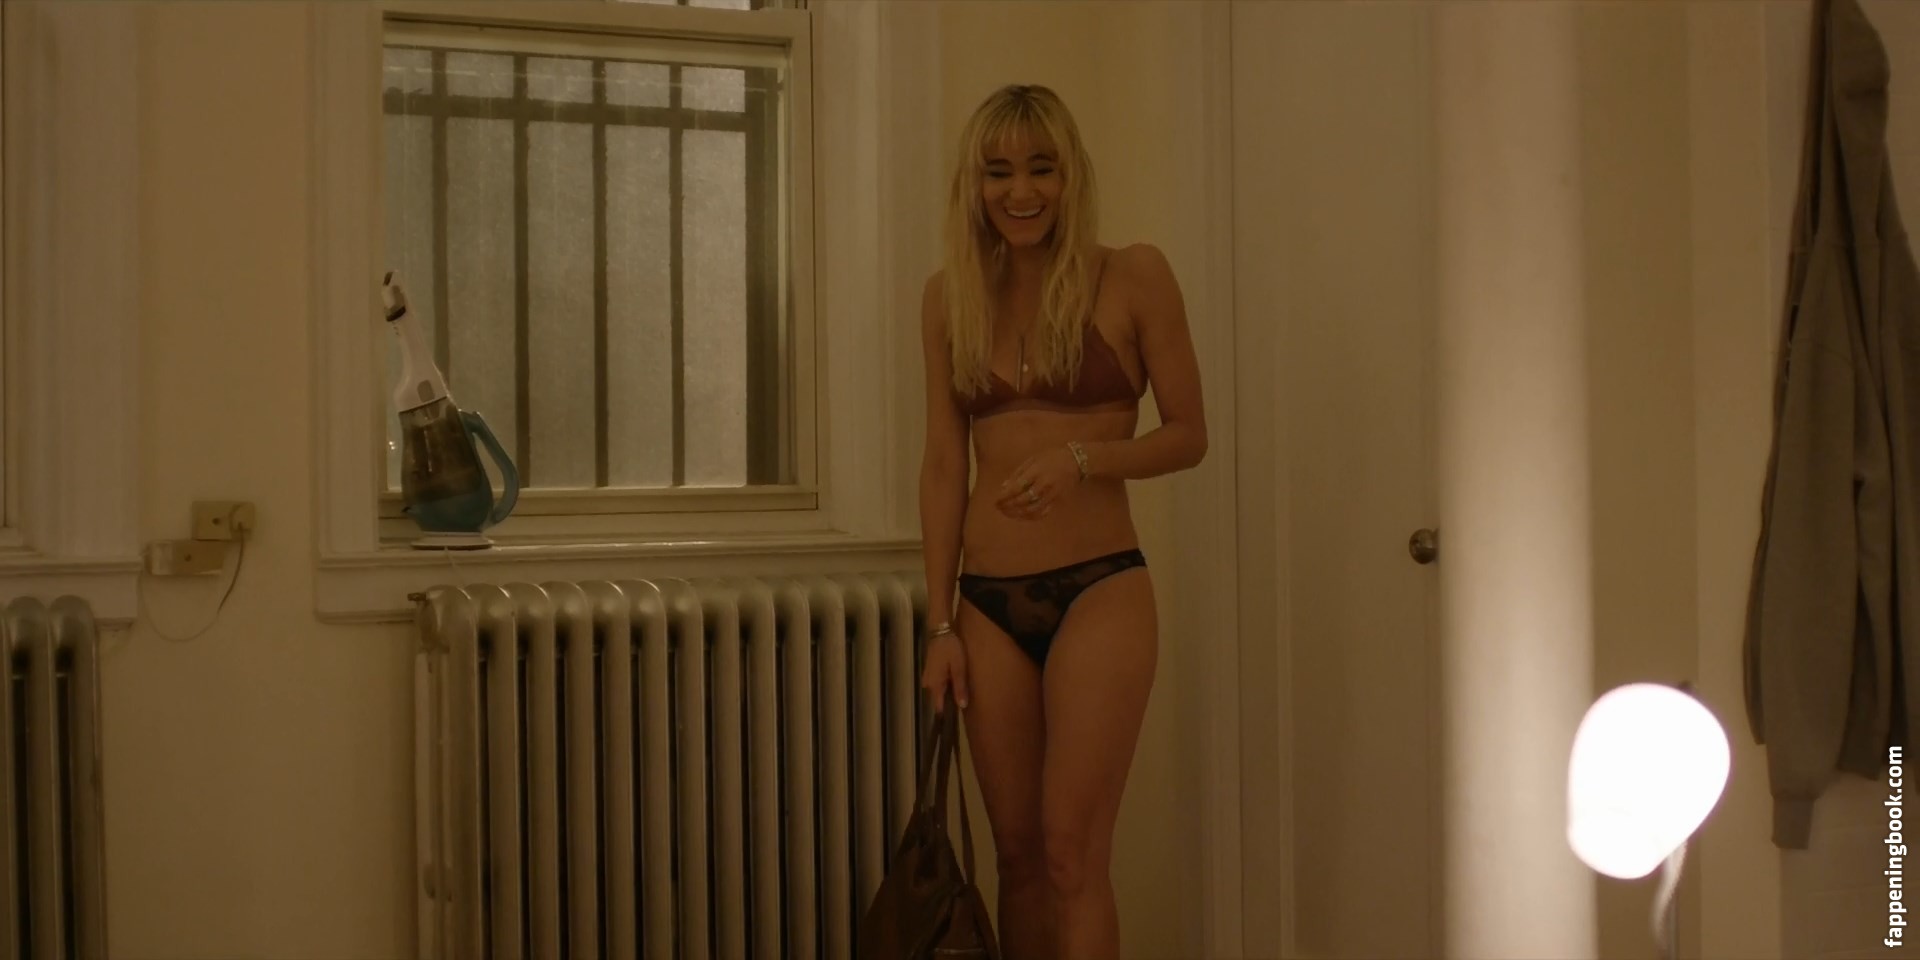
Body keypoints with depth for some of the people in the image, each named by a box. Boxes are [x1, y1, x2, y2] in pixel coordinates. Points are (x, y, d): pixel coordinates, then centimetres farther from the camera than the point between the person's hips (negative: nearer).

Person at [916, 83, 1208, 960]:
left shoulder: (1133, 278, -2)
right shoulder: (950, 296, 7)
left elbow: (1188, 435, 0)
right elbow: (943, 465, 8)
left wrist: (1084, 458, -19)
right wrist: (940, 624, 5)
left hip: (1100, 588, -4)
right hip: (988, 599, 4)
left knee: (1072, 851, -9)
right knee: (1018, 851, 10)